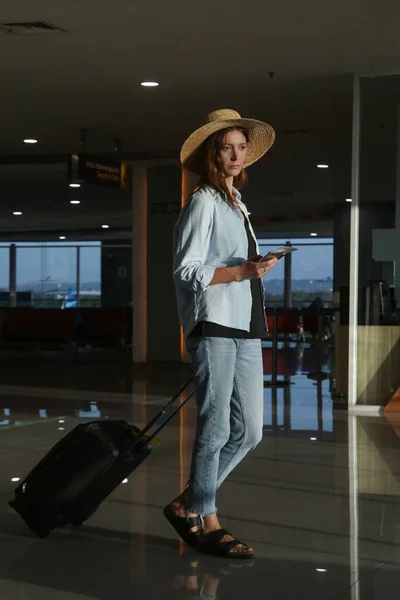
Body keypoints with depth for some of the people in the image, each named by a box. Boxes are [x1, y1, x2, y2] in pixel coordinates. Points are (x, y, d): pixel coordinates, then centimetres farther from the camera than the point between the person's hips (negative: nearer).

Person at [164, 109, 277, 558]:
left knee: (249, 432, 7)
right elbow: (186, 270, -11)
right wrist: (243, 271, -19)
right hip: (214, 327, -8)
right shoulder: (203, 203, -5)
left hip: (245, 328, 8)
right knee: (215, 429, -3)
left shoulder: (237, 203, 20)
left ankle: (187, 505, 19)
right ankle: (208, 524, 11)